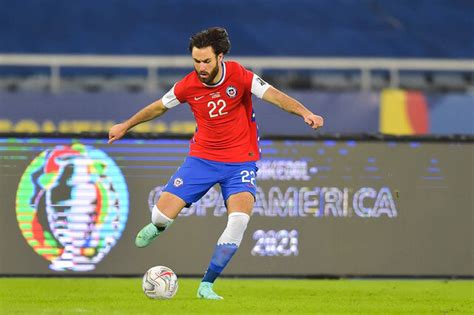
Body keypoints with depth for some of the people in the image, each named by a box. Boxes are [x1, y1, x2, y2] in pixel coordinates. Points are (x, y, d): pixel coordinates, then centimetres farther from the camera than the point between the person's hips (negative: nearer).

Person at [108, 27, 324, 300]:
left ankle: (206, 285, -12)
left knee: (240, 219, -24)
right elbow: (159, 107, 11)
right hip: (202, 158, 2)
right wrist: (126, 126, 22)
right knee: (162, 215, -9)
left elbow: (274, 95, -23)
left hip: (240, 161, -2)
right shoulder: (188, 85, -7)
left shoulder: (239, 76, -14)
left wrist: (305, 113, -40)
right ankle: (159, 227, 34)